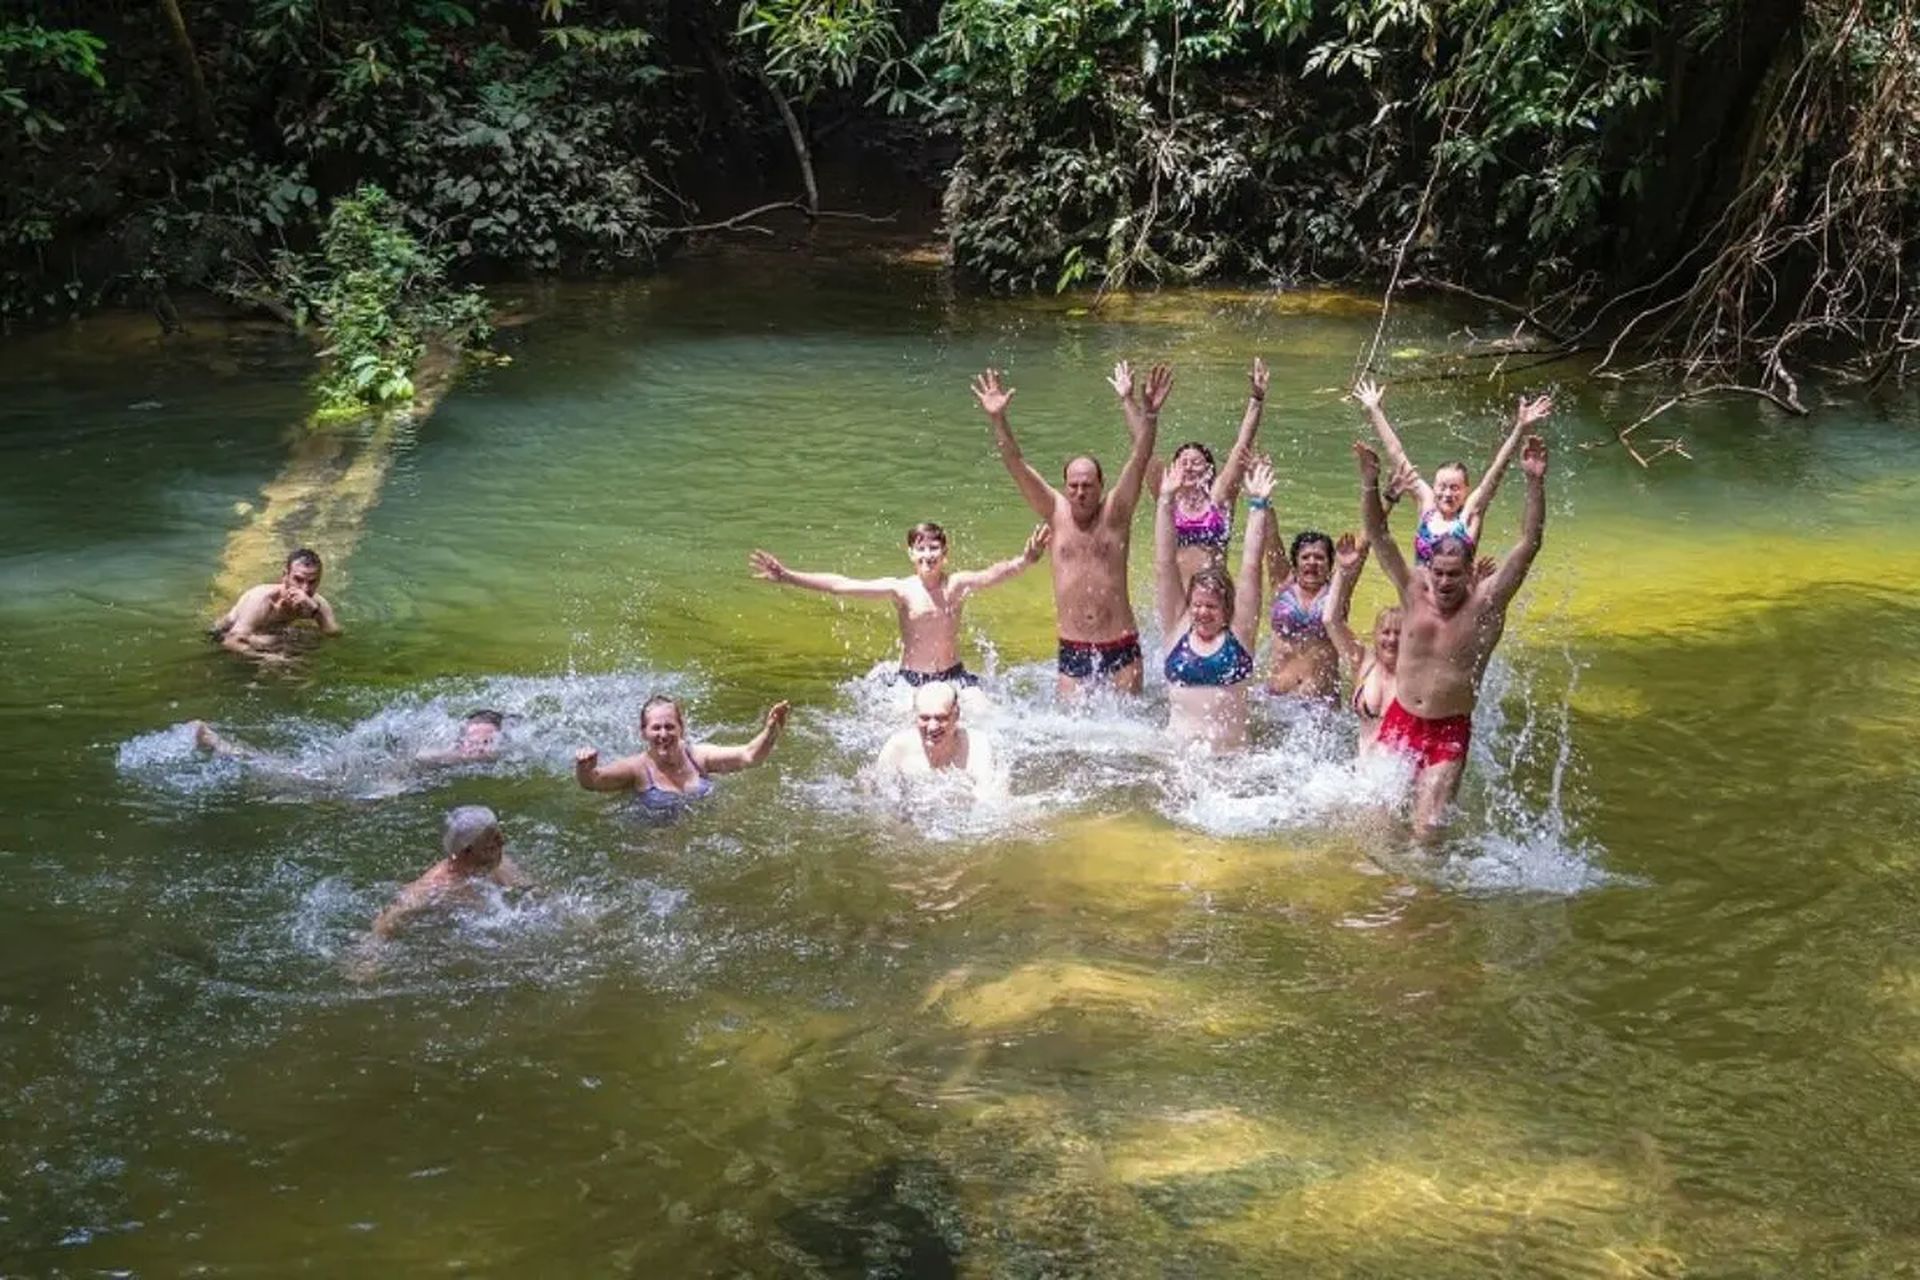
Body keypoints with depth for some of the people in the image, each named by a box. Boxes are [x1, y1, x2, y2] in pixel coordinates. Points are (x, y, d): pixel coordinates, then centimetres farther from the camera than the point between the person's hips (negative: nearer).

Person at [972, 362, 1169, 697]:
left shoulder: (1115, 514, 0)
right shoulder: (1057, 514, 5)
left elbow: (1140, 456, -12)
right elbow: (1016, 465, -1)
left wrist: (1134, 406, -26)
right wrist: (997, 419, -14)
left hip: (1121, 649, -1)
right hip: (1072, 652, 1)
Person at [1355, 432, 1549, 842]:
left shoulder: (1486, 602, -10)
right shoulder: (1414, 592, -3)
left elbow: (1529, 543, -18)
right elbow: (1378, 534, -8)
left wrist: (1535, 482, -29)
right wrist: (1370, 482, -23)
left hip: (1449, 733, -3)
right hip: (1399, 722, 3)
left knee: (1428, 829, -10)